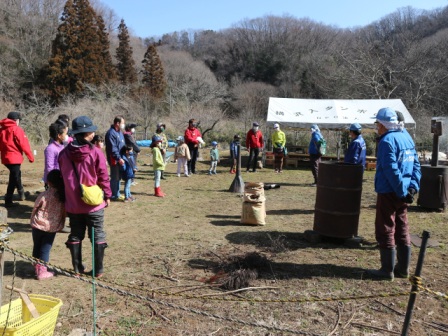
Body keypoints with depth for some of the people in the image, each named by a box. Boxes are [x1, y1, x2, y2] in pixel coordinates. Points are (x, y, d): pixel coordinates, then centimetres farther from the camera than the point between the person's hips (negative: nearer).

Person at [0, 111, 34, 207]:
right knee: (13, 178, -2)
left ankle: (21, 194, 36)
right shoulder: (16, 129, -10)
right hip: (14, 158, -8)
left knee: (16, 175, 25)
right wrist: (30, 157, -7)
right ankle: (8, 201, -1)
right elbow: (24, 144, -14)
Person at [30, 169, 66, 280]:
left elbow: (35, 208, -2)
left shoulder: (44, 195, -15)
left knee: (36, 247, 19)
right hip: (52, 228, 0)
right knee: (45, 249, 9)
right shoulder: (64, 196, -11)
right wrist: (60, 225, 13)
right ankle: (42, 271, 11)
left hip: (38, 225, 0)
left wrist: (32, 221, 15)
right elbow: (64, 212, -1)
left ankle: (37, 267, 30)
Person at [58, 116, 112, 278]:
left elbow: (62, 177, 7)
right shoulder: (96, 152, -15)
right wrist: (107, 196, 2)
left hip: (73, 204, 4)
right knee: (98, 236, 10)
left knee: (75, 236, 17)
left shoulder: (64, 153, -2)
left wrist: (65, 198, 18)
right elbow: (103, 177, -11)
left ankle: (78, 268, 25)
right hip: (94, 203, -3)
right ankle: (98, 270, 15)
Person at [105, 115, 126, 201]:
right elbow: (112, 148, -22)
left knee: (118, 177, 17)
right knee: (115, 178, -1)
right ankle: (114, 195, 8)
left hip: (120, 159, 9)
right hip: (114, 159, -9)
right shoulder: (111, 133, -17)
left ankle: (117, 194, 27)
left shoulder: (120, 132, 13)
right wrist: (119, 158, -24)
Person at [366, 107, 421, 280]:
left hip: (389, 193, -8)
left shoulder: (387, 141, -15)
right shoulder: (407, 138, 11)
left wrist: (402, 191, -16)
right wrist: (413, 187, 6)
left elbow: (391, 170, -22)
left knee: (385, 231, 1)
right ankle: (403, 268, 24)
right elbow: (416, 165, 11)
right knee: (402, 230, 15)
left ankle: (387, 270, 8)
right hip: (402, 193, 8)